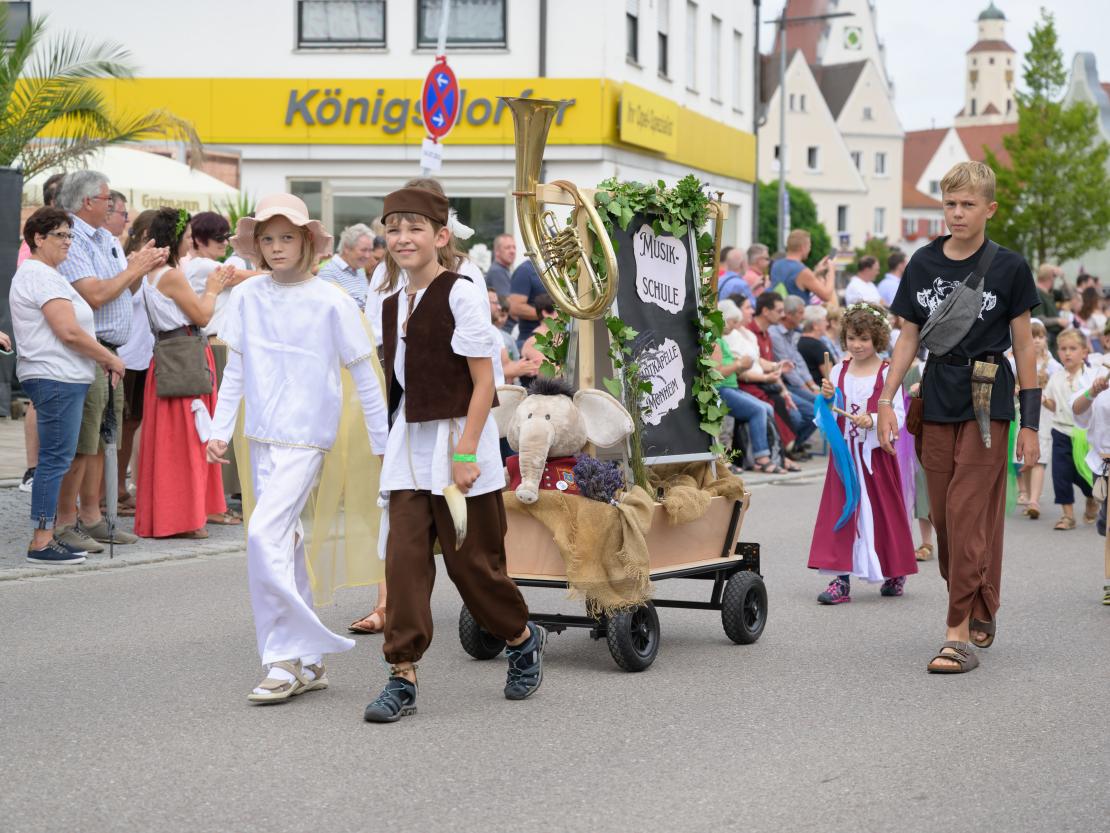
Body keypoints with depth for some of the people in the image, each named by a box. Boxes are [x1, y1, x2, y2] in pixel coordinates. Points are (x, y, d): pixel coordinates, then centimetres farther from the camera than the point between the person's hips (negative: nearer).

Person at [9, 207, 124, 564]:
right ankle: (41, 543, -6)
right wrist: (110, 358, -7)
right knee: (56, 459, -8)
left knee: (55, 460, 12)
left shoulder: (33, 273, 21)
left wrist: (102, 358, 15)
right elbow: (69, 332, -19)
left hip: (55, 378, 11)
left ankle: (46, 535, 15)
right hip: (57, 378, -11)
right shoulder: (42, 276, -13)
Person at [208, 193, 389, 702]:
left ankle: (285, 659, -9)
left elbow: (364, 375, -1)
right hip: (262, 435, 6)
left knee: (265, 533, -18)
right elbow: (235, 369, 12)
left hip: (307, 435, -6)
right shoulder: (247, 297, 5)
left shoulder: (332, 303, -7)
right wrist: (220, 430, 7)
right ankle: (308, 663, 20)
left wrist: (382, 444, 1)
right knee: (285, 539, 10)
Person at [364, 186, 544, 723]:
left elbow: (483, 382, -13)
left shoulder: (461, 295, -10)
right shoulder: (392, 305, 10)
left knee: (472, 558, 3)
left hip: (457, 439, -6)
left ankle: (523, 640, 28)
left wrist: (466, 452, -19)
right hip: (409, 445, 6)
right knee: (404, 558, -2)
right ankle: (402, 677, 1)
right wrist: (389, 446, 16)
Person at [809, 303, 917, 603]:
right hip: (844, 452, 3)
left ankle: (895, 574, 24)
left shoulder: (887, 373, -5)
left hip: (875, 453, -3)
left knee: (881, 513, 5)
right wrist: (827, 399, -7)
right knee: (841, 512, -2)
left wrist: (872, 420, -25)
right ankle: (841, 579, -1)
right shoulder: (839, 371, 7)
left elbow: (898, 416, -9)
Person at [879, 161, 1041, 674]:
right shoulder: (923, 264, 7)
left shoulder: (1007, 268, -2)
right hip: (937, 404, 4)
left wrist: (1030, 423, -1)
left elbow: (1023, 347, 1)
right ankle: (980, 610, 25)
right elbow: (908, 339, 11)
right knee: (943, 516, 7)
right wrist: (886, 400, 2)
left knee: (968, 513, -11)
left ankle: (960, 633, -8)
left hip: (987, 405, -4)